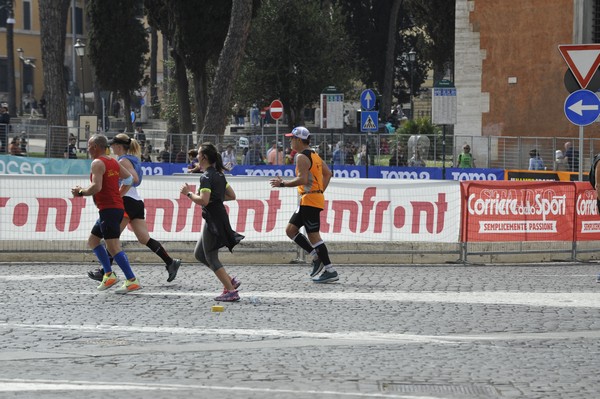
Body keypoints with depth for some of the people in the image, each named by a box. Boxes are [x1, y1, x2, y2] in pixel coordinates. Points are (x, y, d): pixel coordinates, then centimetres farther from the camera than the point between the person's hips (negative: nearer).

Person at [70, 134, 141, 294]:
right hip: (117, 206, 10)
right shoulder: (114, 162, 16)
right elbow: (129, 179, 23)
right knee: (92, 240, 19)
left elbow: (96, 187, -22)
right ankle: (108, 274, 12)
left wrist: (81, 192, -7)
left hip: (108, 209, -10)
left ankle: (132, 281, -19)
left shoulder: (97, 163, -11)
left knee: (113, 247, -13)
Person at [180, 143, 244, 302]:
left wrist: (189, 193, -12)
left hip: (213, 220, -9)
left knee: (211, 257, -2)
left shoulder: (206, 177, -16)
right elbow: (232, 195, 17)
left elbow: (203, 201, -25)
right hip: (220, 216, 9)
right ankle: (230, 281, 13)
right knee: (199, 254, 17)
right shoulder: (219, 174, 13)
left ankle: (231, 291, -6)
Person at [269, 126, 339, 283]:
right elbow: (328, 173, 20)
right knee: (290, 230, 12)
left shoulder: (302, 157, -14)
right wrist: (320, 191, 20)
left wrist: (283, 183, -15)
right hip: (308, 201, 10)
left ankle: (330, 271, -6)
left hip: (310, 200, -10)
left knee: (313, 235, -8)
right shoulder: (314, 154, 16)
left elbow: (302, 179, -24)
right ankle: (317, 257, 9)